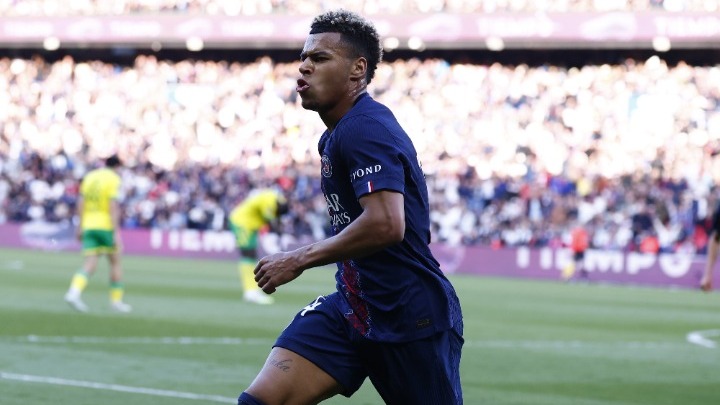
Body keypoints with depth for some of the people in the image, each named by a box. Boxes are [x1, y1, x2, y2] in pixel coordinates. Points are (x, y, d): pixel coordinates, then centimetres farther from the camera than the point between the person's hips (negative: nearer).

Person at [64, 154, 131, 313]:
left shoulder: (89, 176, 12)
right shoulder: (113, 179, -6)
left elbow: (81, 203, 11)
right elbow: (113, 206, -14)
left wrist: (81, 226, 16)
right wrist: (117, 232, -15)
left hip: (88, 225, 5)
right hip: (106, 226, -5)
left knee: (90, 264, -1)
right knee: (115, 262, 11)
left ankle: (74, 292, -23)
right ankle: (116, 299, 14)